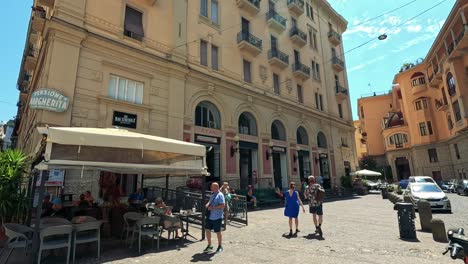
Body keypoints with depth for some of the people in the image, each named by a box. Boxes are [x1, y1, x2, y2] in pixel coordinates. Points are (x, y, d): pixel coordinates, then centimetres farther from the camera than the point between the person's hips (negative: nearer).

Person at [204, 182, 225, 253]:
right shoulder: (212, 194, 12)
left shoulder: (220, 195, -15)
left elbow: (223, 205, -22)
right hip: (210, 216, 8)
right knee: (207, 230, 10)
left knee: (218, 232, 6)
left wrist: (213, 208, -23)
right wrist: (207, 204, 3)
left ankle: (220, 246, 25)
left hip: (217, 217, -8)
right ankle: (209, 245, 27)